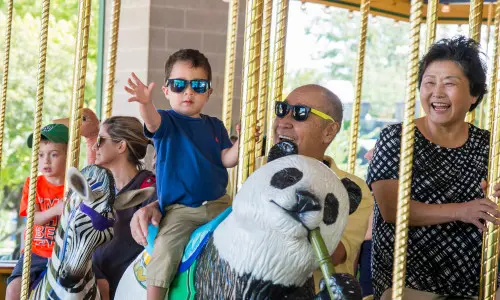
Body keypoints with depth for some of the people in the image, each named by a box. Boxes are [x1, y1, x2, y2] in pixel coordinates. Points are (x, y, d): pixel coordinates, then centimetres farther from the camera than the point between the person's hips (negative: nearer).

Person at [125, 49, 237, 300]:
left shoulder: (215, 126, 12)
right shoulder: (166, 122, 0)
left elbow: (227, 159, 4)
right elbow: (152, 121, -24)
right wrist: (145, 103, -47)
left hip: (217, 204, 4)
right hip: (179, 209, -4)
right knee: (165, 251, -21)